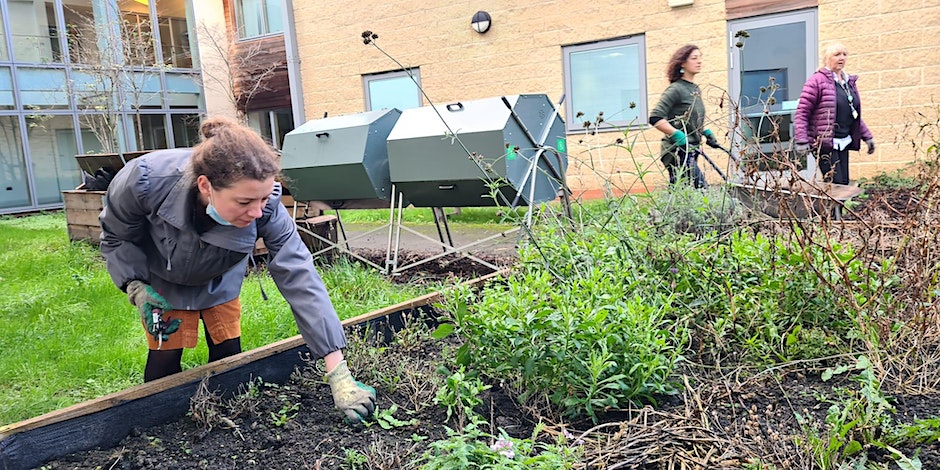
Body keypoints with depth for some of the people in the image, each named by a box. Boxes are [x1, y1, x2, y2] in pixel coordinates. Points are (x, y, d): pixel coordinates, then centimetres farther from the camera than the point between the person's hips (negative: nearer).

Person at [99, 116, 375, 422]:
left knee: (229, 356, 4)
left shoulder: (266, 207, -38)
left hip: (220, 280, 1)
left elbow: (299, 278, -39)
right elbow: (116, 235, -16)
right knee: (166, 357, -3)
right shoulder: (145, 179, -40)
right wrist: (135, 287, -32)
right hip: (163, 279, -1)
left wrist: (339, 374, -42)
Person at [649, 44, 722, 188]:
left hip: (691, 152, 9)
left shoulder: (695, 89, 16)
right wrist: (678, 135, -23)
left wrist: (707, 132, 14)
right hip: (678, 152, -9)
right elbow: (655, 118, -19)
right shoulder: (676, 89, -10)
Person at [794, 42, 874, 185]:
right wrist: (801, 141, -21)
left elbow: (855, 115, 25)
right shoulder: (817, 80, -8)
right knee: (836, 183, -14)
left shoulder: (849, 82, 17)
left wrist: (867, 136, 20)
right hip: (824, 143, -8)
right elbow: (801, 113, -12)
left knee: (844, 183, 6)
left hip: (844, 141, 8)